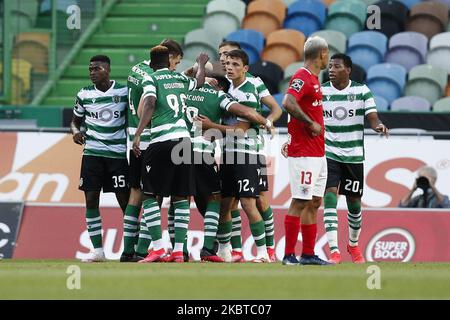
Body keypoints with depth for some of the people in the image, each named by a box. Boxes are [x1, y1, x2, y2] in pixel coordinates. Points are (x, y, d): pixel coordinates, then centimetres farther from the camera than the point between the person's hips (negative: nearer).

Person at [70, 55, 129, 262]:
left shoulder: (124, 91, -1)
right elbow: (75, 121, 17)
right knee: (91, 200, -3)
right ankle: (97, 251, 3)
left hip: (119, 153, -2)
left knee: (125, 200, -3)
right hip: (92, 152, 2)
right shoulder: (84, 94, 5)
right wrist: (75, 131, -5)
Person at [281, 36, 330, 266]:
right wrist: (311, 124, -22)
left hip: (317, 152, 10)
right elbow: (288, 103, -28)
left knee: (314, 202, 11)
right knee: (300, 202, -9)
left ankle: (308, 254, 15)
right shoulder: (302, 77, -13)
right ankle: (289, 255, -8)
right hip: (304, 152, -10)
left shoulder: (314, 79, 17)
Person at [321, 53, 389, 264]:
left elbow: (372, 118, -5)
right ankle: (334, 251, -20)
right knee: (330, 197, -17)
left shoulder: (362, 91, -1)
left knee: (354, 202, 11)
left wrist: (378, 126, -29)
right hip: (329, 154, -1)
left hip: (354, 156, 1)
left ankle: (353, 244, 37)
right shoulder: (321, 92, -1)